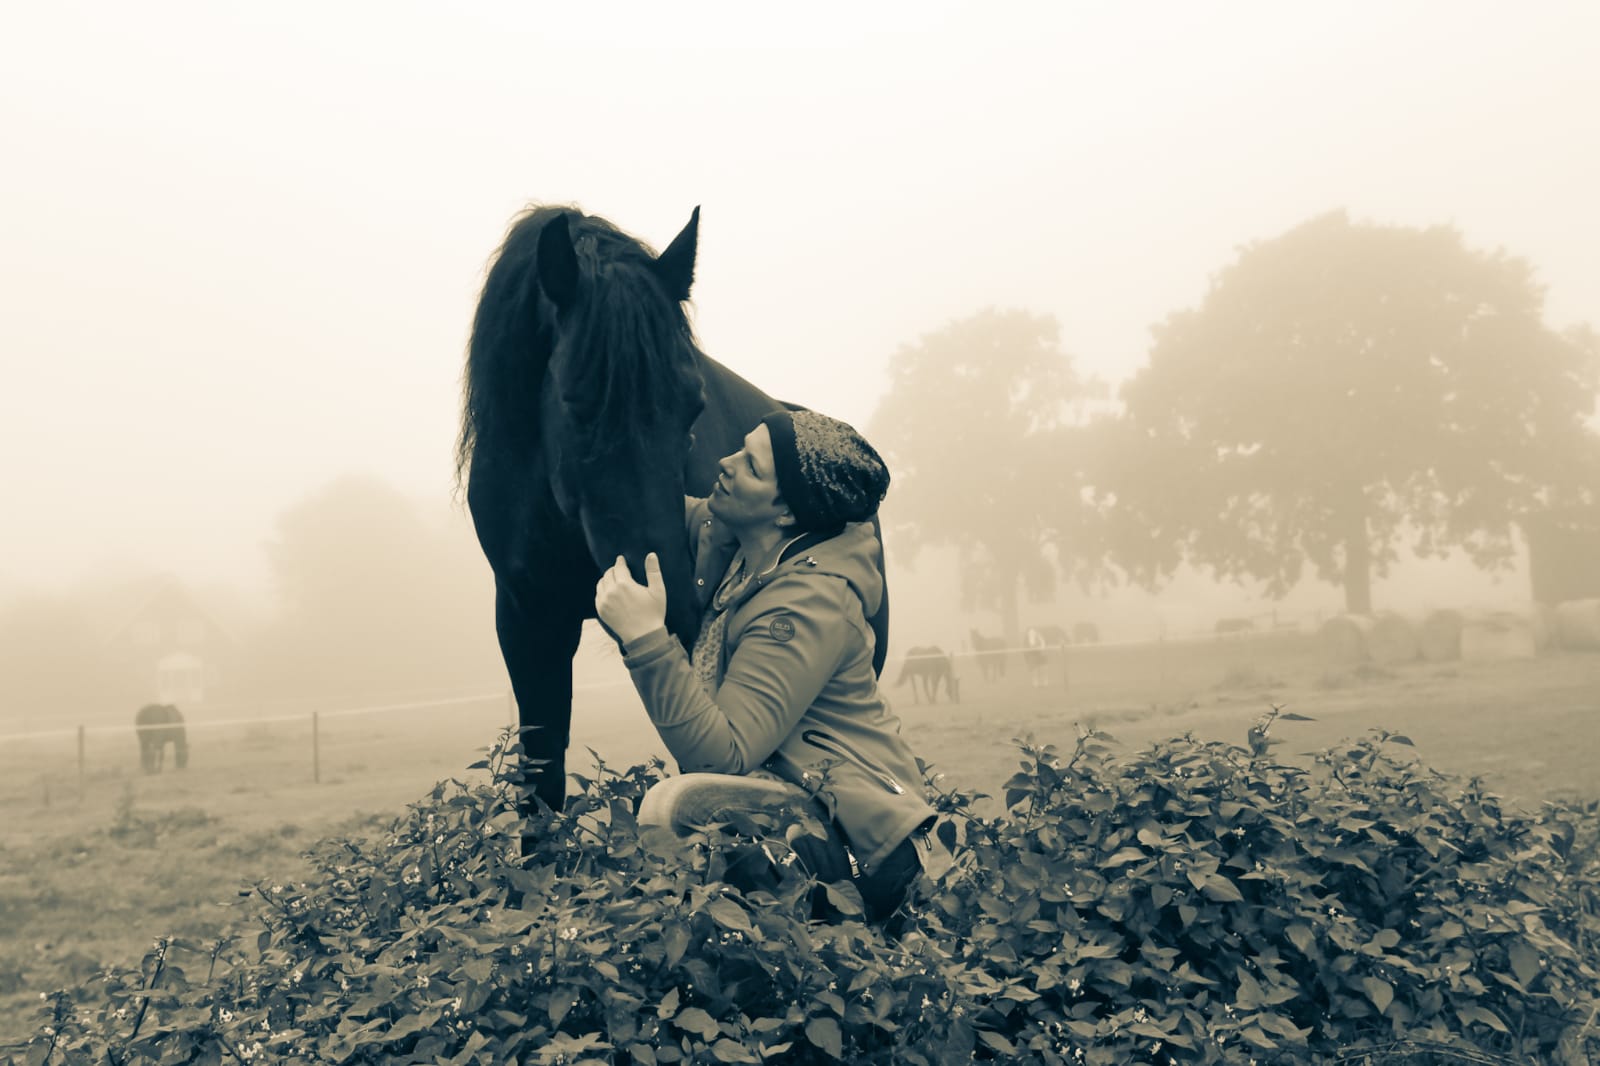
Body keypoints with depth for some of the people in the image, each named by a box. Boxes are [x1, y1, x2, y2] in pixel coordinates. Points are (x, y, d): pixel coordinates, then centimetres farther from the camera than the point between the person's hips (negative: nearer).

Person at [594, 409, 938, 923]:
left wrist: (645, 639, -31)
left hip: (860, 837, -9)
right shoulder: (722, 539, 2)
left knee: (675, 803, -30)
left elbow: (722, 754, -28)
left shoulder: (809, 602, -24)